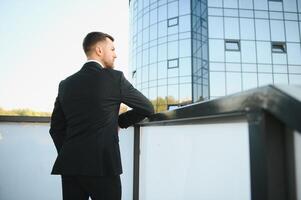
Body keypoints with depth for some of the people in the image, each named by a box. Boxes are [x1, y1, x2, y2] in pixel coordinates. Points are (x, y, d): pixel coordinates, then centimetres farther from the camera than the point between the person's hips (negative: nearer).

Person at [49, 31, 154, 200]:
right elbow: (147, 108, 3)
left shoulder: (66, 84, 8)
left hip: (69, 166, 5)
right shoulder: (115, 78, -6)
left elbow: (56, 128, 12)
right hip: (102, 165, -5)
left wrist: (69, 156, 17)